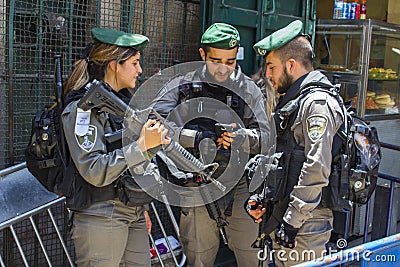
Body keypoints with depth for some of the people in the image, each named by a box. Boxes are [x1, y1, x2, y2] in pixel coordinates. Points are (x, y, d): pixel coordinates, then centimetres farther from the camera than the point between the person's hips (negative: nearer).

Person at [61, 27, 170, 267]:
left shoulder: (126, 100, 13)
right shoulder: (83, 108, -12)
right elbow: (94, 171, -21)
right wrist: (141, 145, -24)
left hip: (134, 215, 8)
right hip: (100, 218, -8)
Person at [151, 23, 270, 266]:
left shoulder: (249, 89, 6)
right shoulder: (182, 86, 2)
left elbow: (265, 136, 0)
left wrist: (242, 136, -21)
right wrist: (195, 137, -20)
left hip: (240, 187, 1)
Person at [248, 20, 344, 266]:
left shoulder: (318, 103, -15)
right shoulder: (291, 100, 16)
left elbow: (316, 170, -22)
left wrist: (291, 222, -20)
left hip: (305, 227, -9)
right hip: (284, 216, 9)